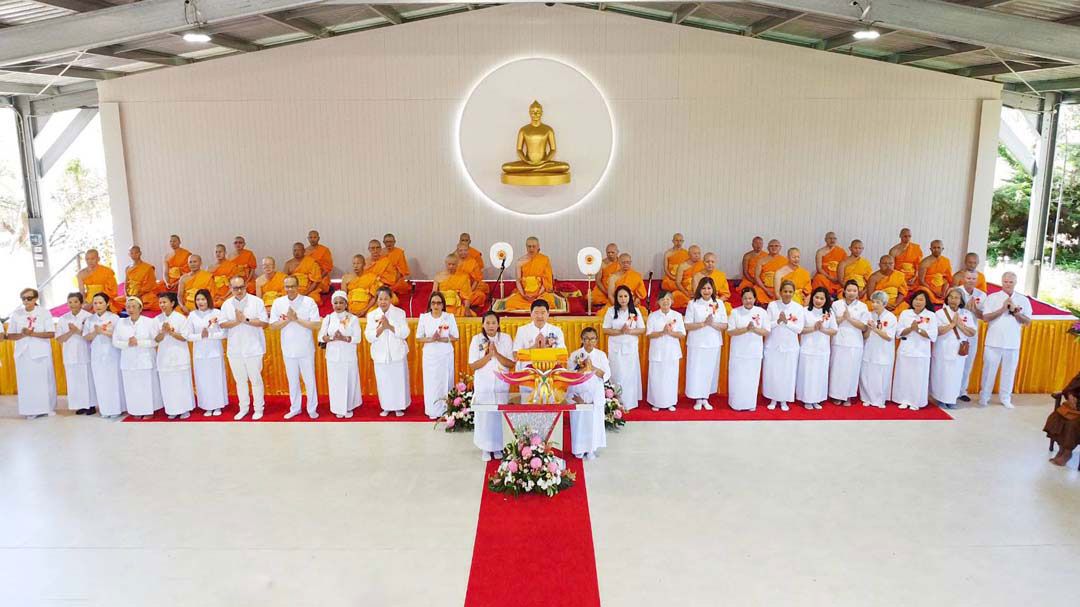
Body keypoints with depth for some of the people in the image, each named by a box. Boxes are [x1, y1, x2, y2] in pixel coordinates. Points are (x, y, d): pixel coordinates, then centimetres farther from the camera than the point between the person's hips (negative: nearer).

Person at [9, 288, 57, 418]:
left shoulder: (44, 313, -2)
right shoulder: (16, 314, 3)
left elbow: (51, 334, -7)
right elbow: (10, 336, 5)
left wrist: (33, 334, -17)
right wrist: (23, 334, -14)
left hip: (41, 353, -1)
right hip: (23, 354, 2)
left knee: (45, 381, 4)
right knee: (26, 382, 2)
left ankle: (48, 408, 13)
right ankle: (30, 410, 9)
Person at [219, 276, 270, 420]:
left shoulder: (256, 301, -4)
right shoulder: (227, 304, 5)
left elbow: (264, 323, -9)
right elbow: (222, 324, -1)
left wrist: (246, 320, -17)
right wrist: (237, 321, -16)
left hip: (253, 348, -3)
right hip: (234, 349, 3)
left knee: (256, 379, 4)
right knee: (240, 380, 12)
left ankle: (258, 408, 14)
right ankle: (243, 408, 24)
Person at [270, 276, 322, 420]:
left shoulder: (309, 301, -10)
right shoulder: (278, 302, -1)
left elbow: (316, 325, -14)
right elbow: (273, 326, -2)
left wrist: (297, 319, -20)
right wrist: (288, 319, -16)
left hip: (305, 349, -3)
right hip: (288, 349, 3)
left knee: (309, 380, 8)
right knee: (292, 381, 15)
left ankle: (312, 408, 21)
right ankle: (294, 408, 29)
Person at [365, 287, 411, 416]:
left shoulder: (400, 313, -2)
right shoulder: (372, 315, 2)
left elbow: (405, 333, -9)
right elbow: (369, 337, -4)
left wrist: (389, 326, -20)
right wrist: (381, 328, -20)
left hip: (397, 353, -1)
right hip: (380, 355, 1)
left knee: (399, 380, 3)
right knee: (383, 382, 6)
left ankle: (399, 407, 18)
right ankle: (386, 407, 22)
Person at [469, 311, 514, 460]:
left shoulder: (506, 338, 0)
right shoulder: (477, 339, -2)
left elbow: (511, 363, -3)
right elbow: (473, 366, -6)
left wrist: (496, 354, -16)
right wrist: (489, 355, -17)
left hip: (501, 385, 1)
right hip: (483, 385, 0)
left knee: (500, 416, 2)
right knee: (484, 416, 1)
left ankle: (498, 447, 17)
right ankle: (485, 448, 14)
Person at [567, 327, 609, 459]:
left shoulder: (601, 355, 1)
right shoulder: (574, 355, -3)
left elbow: (607, 375, -6)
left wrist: (593, 368, -20)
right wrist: (574, 396, -14)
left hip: (596, 395, 1)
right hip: (578, 394, -1)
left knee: (594, 421, 3)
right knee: (579, 422, 2)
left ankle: (591, 449, 18)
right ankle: (579, 449, 18)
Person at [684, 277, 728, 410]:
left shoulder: (719, 304, 2)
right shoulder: (693, 304, -4)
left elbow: (724, 326, 1)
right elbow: (687, 326, -8)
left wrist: (713, 324, -17)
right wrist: (703, 324, -19)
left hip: (713, 344, 2)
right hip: (696, 344, -2)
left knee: (710, 371, 8)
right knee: (696, 371, 1)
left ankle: (705, 398, 22)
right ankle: (698, 399, 14)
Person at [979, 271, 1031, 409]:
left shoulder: (1023, 300, 5)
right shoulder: (992, 298, -1)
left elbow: (1027, 321, 3)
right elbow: (985, 317, -8)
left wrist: (1015, 312, -14)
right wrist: (1002, 309, -17)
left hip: (1013, 343, 2)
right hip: (994, 342, -2)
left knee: (1009, 371, 9)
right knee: (989, 369, 5)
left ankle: (1005, 398, 21)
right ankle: (984, 396, 15)